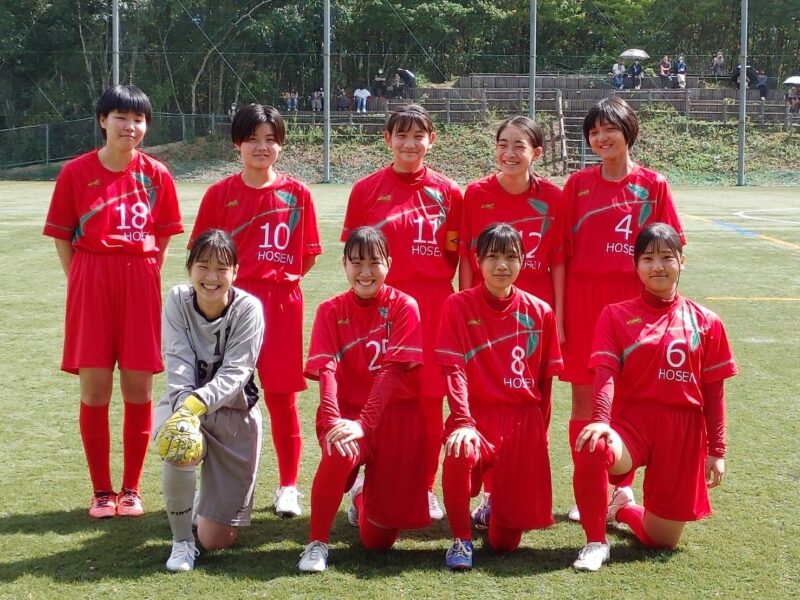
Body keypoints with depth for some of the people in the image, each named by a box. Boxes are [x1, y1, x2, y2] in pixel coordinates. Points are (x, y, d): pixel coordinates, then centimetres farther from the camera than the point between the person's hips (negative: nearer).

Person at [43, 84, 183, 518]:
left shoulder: (155, 175, 3)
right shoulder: (75, 173, 0)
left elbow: (162, 238, 10)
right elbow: (62, 237, 4)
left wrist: (146, 277, 3)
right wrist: (80, 281, -1)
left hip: (141, 286, 1)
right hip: (91, 284, -1)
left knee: (138, 389, 4)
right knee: (94, 389, 0)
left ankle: (131, 488, 16)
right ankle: (101, 491, 12)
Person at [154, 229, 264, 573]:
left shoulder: (248, 309, -17)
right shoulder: (178, 300, -12)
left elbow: (235, 373, -25)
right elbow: (178, 363, -20)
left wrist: (198, 403, -43)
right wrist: (184, 410, -37)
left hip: (234, 412, -1)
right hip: (184, 403, 1)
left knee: (218, 540, -1)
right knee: (181, 449, -39)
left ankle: (211, 496, 38)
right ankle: (181, 540, -11)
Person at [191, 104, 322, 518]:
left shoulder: (296, 193, 3)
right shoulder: (220, 193, 1)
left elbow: (308, 254, 8)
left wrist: (283, 278, 1)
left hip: (282, 303, 0)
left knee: (282, 394, 6)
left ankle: (288, 485, 17)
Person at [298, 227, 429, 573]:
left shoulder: (403, 307, -5)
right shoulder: (331, 311, 0)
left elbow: (392, 371, -15)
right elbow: (326, 372, -12)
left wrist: (363, 423, -25)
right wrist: (333, 421, -29)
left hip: (395, 417, 0)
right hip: (346, 412, 0)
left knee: (378, 538, 0)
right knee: (340, 453, -38)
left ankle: (363, 493, 38)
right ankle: (317, 543, -17)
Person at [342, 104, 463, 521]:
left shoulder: (448, 192, 5)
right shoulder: (366, 189, 4)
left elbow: (455, 251, 12)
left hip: (433, 303, 1)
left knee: (430, 397, 4)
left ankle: (426, 488, 16)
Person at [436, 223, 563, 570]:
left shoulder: (540, 313, 4)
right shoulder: (458, 306, -3)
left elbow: (545, 381, 9)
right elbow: (454, 370, -12)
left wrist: (539, 432, 9)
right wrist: (463, 423, -24)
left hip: (523, 421, 2)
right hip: (477, 415, -2)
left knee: (506, 541, -2)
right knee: (460, 455, -40)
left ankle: (495, 508, 39)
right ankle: (461, 539, -12)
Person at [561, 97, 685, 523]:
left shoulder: (653, 185, 2)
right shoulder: (578, 184, 4)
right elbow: (561, 252, 4)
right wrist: (559, 311, -1)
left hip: (633, 300, -1)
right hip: (584, 299, 1)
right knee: (584, 397, 4)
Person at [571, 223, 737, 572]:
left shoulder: (705, 323, 4)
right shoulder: (616, 316, 1)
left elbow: (714, 390, 6)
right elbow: (605, 373, -10)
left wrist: (716, 450, 4)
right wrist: (600, 421, -28)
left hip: (683, 432, 2)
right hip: (630, 421, -2)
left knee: (663, 540, 6)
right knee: (592, 448, -39)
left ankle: (624, 508, 43)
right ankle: (596, 542, -15)